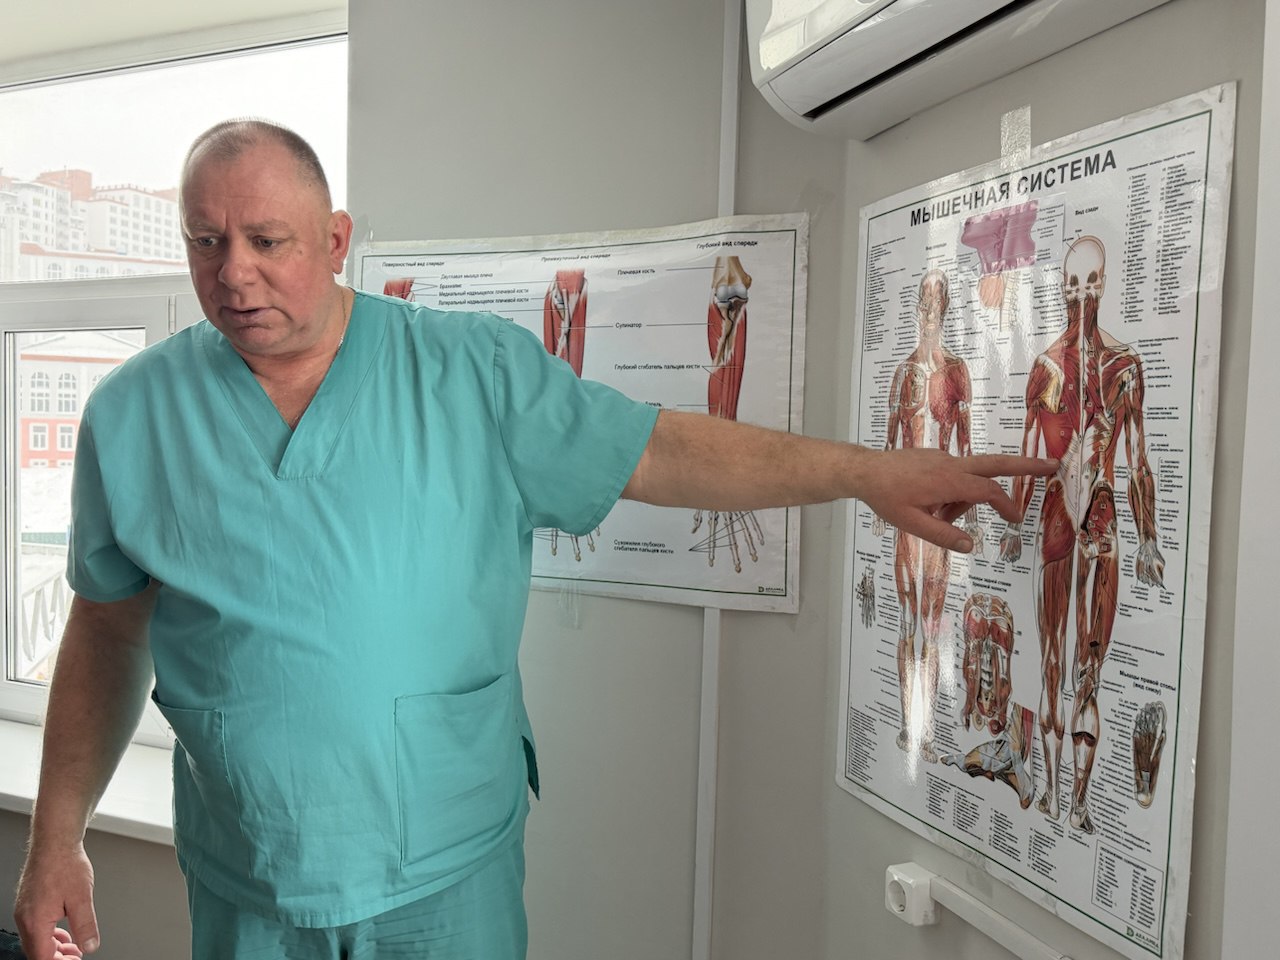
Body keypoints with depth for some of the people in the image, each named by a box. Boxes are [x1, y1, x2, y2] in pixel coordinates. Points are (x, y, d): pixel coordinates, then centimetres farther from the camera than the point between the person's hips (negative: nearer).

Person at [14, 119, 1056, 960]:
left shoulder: (476, 368, -7)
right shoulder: (133, 414, -1)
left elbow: (655, 453, -8)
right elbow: (106, 636, 6)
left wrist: (872, 471, -12)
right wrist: (58, 840, 8)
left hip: (454, 868, -1)